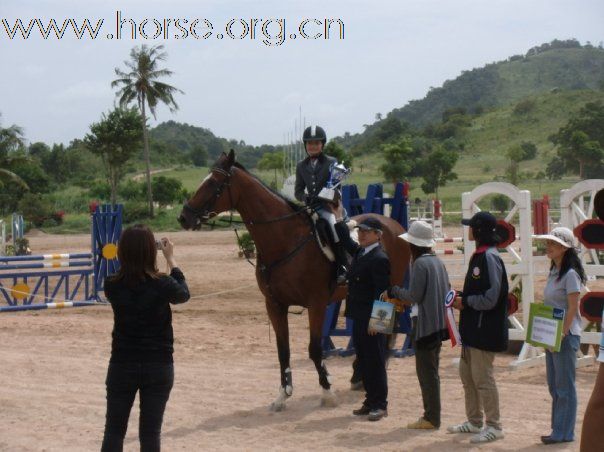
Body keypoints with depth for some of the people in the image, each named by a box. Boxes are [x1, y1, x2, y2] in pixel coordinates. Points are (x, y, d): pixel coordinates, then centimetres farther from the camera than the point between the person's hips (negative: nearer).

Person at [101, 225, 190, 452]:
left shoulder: (112, 286, -9)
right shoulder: (162, 285, -15)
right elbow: (183, 294, 8)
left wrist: (131, 249, 10)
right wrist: (171, 259, 16)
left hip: (122, 366, 1)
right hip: (158, 367, -1)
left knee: (114, 431, 11)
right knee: (150, 433, 5)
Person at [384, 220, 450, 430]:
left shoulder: (420, 264, -16)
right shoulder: (437, 261, 11)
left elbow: (414, 296, -19)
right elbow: (447, 291, 15)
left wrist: (394, 291, -2)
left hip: (425, 324, -9)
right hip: (439, 323, 9)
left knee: (426, 372, -3)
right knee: (431, 371, 16)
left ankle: (431, 418, 1)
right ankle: (432, 414, 21)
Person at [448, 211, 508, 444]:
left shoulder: (490, 258, -18)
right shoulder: (479, 255, 12)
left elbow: (490, 298, -22)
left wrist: (464, 302, -12)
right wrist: (462, 299, 4)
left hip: (485, 329, -10)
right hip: (472, 328, 10)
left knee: (482, 378, -4)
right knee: (467, 374, 17)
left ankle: (494, 426, 6)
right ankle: (475, 421, 29)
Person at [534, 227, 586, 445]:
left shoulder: (570, 274, -13)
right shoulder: (554, 272, 14)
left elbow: (572, 308, -17)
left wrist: (562, 334, -19)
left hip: (566, 336, -9)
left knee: (564, 386, -3)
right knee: (554, 386, 13)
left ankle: (564, 433, 2)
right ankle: (559, 429, 20)